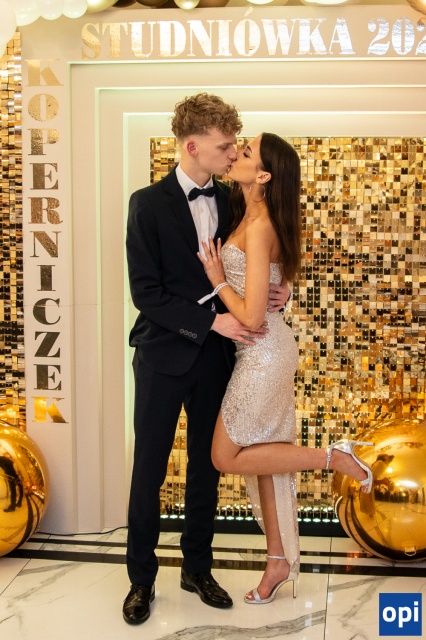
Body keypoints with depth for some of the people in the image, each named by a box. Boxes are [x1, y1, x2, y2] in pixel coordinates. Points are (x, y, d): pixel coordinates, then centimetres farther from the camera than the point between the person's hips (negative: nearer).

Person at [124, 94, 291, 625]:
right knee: (149, 470, 6)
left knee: (206, 465, 14)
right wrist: (212, 320, -21)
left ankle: (198, 567, 31)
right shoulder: (149, 204, -10)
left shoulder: (230, 199, 3)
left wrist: (270, 294, -8)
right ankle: (141, 579, 22)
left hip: (215, 353, 5)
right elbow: (145, 292, -15)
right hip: (165, 355, -4)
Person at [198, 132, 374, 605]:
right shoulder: (251, 218, 6)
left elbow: (251, 316, -24)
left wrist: (217, 279, -12)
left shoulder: (260, 228, -22)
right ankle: (279, 561, 26)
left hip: (263, 355, -9)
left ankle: (332, 457, 6)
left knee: (227, 457, 3)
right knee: (264, 455, 15)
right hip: (264, 353, 9)